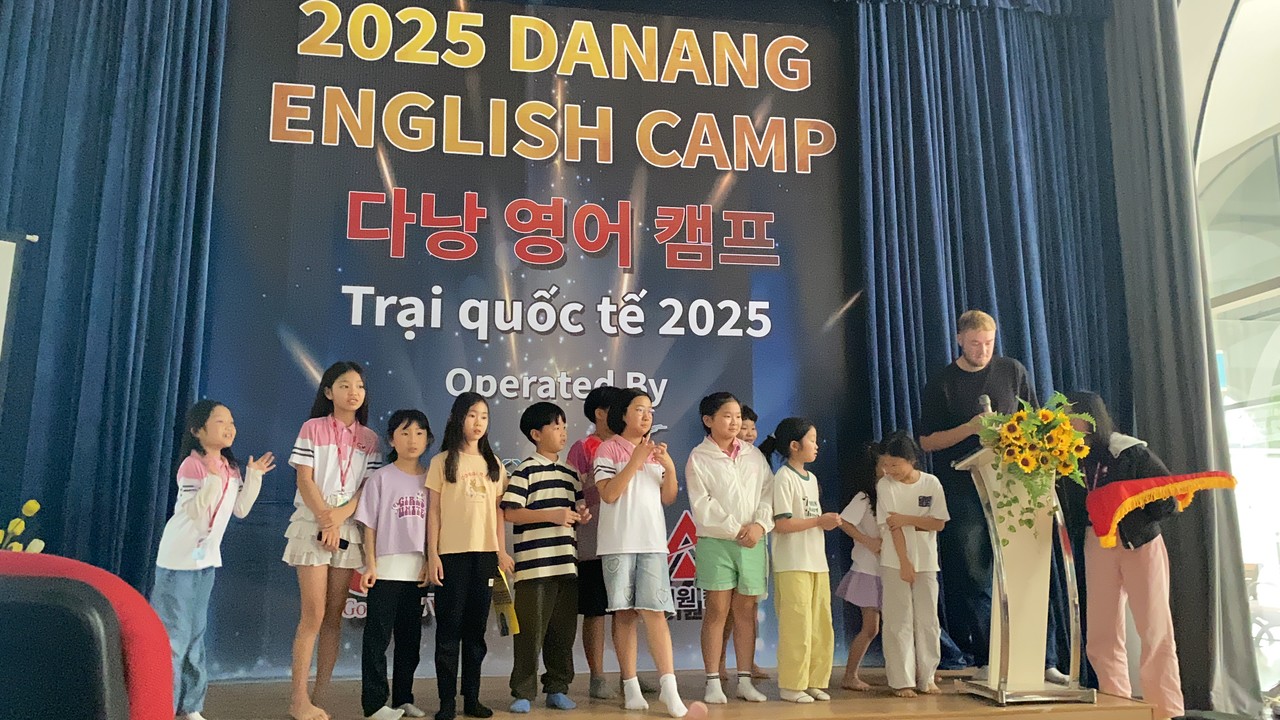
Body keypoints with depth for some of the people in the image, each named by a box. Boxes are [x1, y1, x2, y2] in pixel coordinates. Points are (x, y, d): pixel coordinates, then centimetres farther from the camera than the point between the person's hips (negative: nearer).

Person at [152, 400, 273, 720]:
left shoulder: (231, 468, 5)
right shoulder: (192, 465, -18)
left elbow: (240, 509, 9)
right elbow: (193, 511, -26)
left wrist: (254, 477, 3)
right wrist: (213, 478, -33)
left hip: (207, 558, 8)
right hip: (179, 558, -8)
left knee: (196, 633, 14)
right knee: (173, 632, -4)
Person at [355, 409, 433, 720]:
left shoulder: (430, 479, 6)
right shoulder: (381, 477, -2)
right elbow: (369, 524, -3)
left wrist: (429, 562, 2)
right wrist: (370, 565, -8)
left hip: (417, 571, 4)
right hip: (386, 570, -4)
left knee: (410, 638, 12)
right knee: (378, 637, 0)